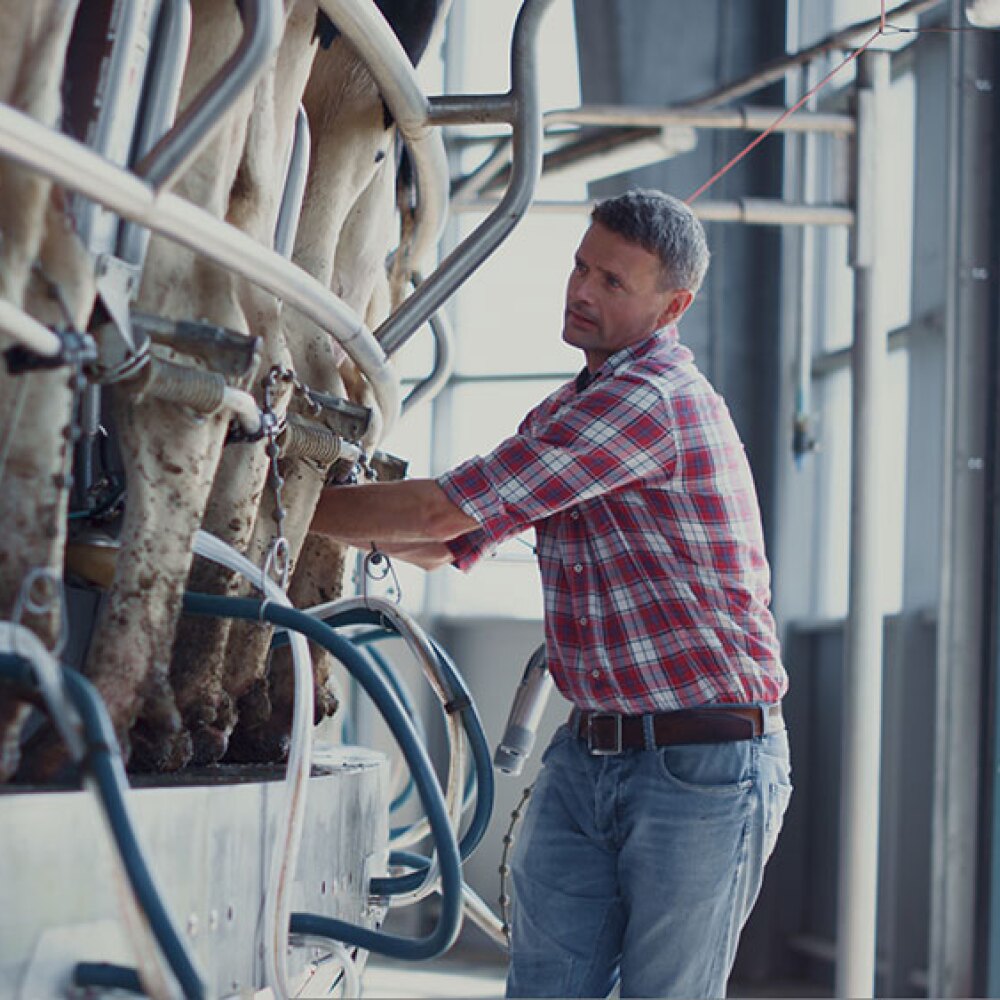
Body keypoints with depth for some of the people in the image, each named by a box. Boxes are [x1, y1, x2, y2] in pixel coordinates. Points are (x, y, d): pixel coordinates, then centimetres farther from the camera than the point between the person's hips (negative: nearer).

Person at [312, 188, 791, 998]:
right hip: (587, 753, 8)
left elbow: (443, 512, -17)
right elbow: (446, 546, 21)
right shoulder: (569, 412, 16)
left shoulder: (653, 398, -17)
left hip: (702, 764, -8)